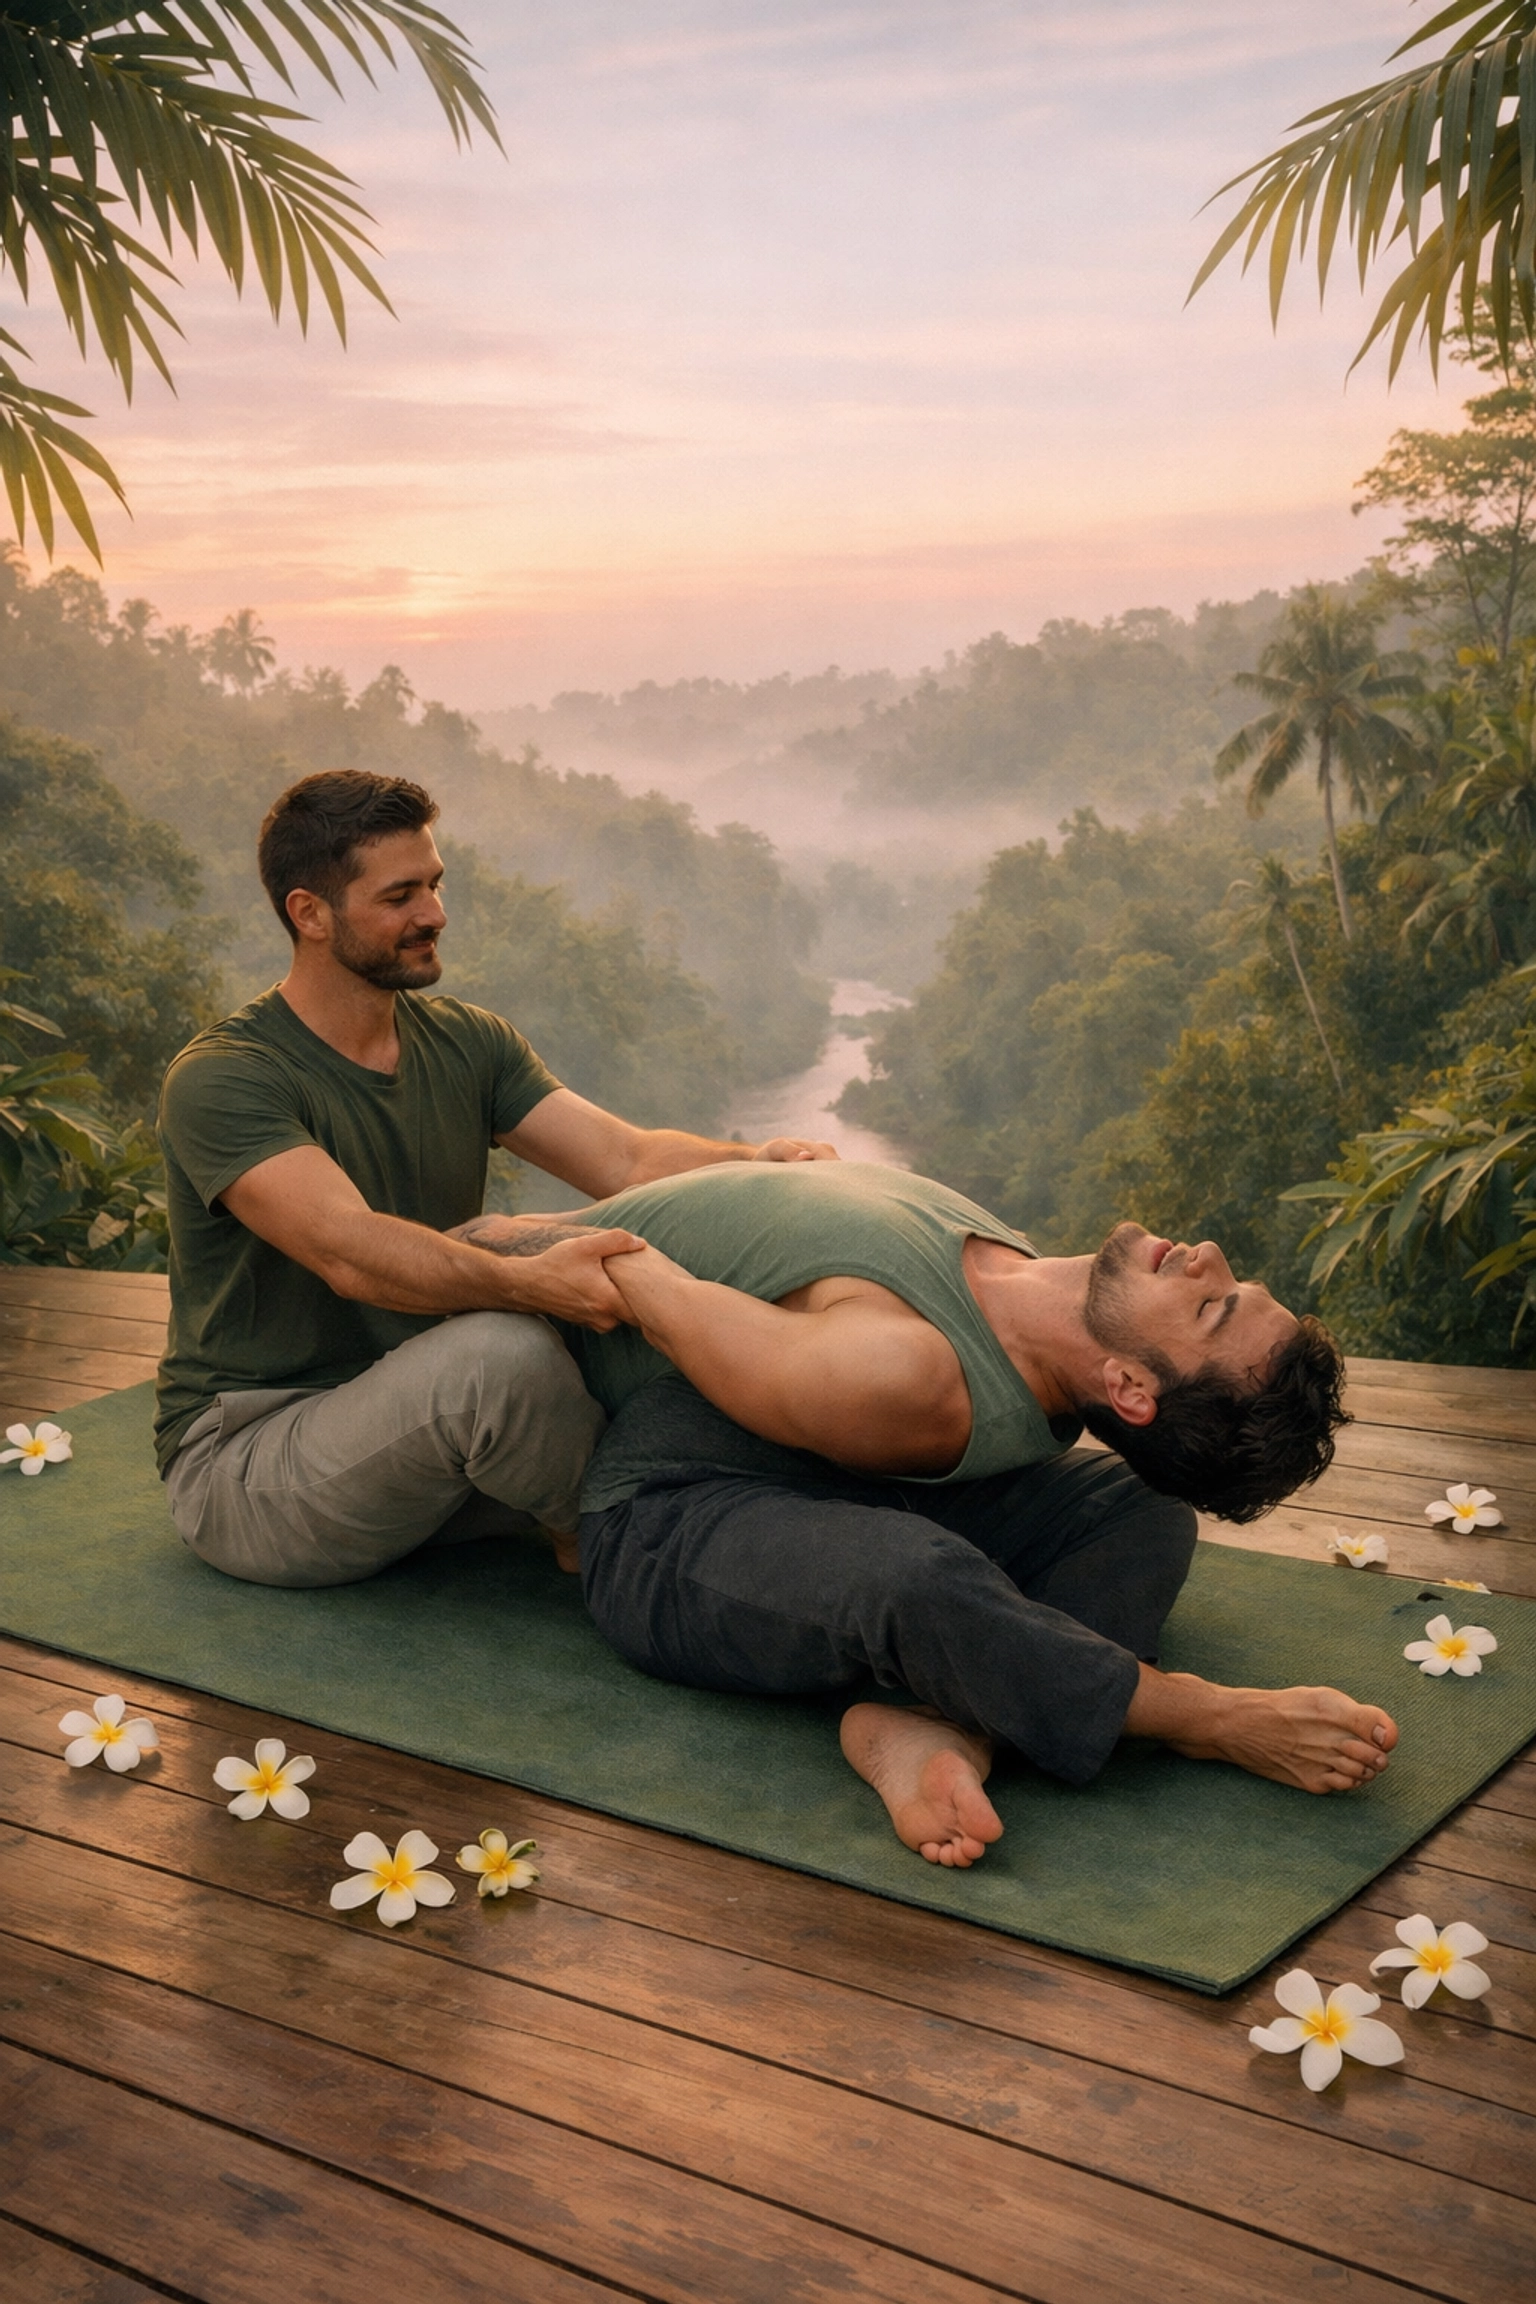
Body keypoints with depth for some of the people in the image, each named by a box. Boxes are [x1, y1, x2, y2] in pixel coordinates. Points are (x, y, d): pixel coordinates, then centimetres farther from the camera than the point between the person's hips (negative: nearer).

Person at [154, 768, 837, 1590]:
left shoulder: (468, 1043, 5)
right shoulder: (219, 1081, -17)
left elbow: (629, 1160, -6)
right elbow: (350, 1251, -33)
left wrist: (753, 1161, -26)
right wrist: (527, 1281, -49)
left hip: (411, 1421, 6)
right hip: (240, 1460, -6)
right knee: (502, 1352, -32)